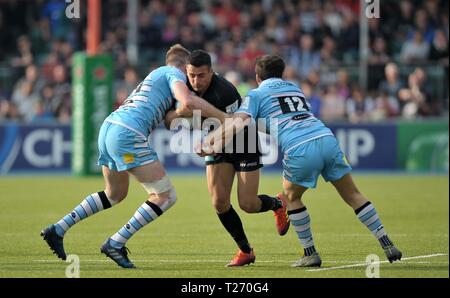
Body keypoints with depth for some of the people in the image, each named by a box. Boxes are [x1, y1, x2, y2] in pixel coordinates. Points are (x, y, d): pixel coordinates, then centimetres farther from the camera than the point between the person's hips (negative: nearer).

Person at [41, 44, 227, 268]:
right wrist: (224, 117, -11)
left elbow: (168, 119, 26)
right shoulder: (174, 73, 4)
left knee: (115, 194, 30)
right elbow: (188, 102, -15)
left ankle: (57, 230, 26)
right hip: (128, 134, -10)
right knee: (166, 196, -4)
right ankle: (115, 244, -7)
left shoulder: (156, 74, 31)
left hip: (109, 126, 10)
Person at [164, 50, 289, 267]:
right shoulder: (186, 86, -14)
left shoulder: (224, 92, -33)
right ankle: (245, 251, 8)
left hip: (244, 142, -5)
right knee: (219, 202, -8)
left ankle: (278, 204, 29)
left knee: (247, 204, -6)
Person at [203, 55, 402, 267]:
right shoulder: (295, 88, 31)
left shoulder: (256, 95, 15)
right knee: (353, 195, 15)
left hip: (299, 150, -4)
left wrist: (212, 144, -5)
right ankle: (388, 246, 11)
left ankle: (310, 254, 19)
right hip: (326, 138, 4)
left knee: (291, 197, 22)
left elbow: (238, 123, -1)